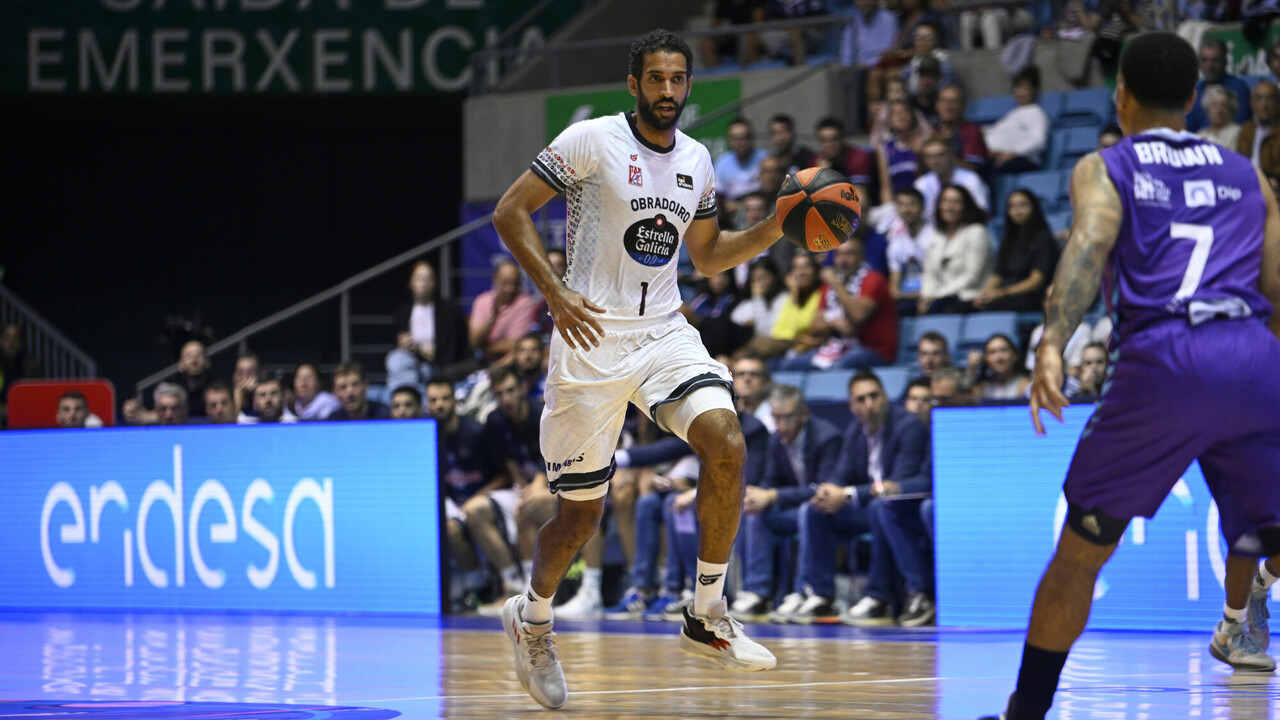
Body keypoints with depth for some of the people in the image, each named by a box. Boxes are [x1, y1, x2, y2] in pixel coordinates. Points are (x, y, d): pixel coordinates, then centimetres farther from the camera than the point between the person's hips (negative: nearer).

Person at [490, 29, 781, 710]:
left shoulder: (696, 160, 9)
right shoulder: (591, 141, -9)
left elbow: (706, 255, 20)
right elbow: (510, 212, -9)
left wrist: (771, 231, 3)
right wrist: (554, 293, -19)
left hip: (663, 332, 4)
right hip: (592, 339, -4)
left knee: (726, 443, -22)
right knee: (581, 513, 2)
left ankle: (707, 617, -11)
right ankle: (532, 617, 33)